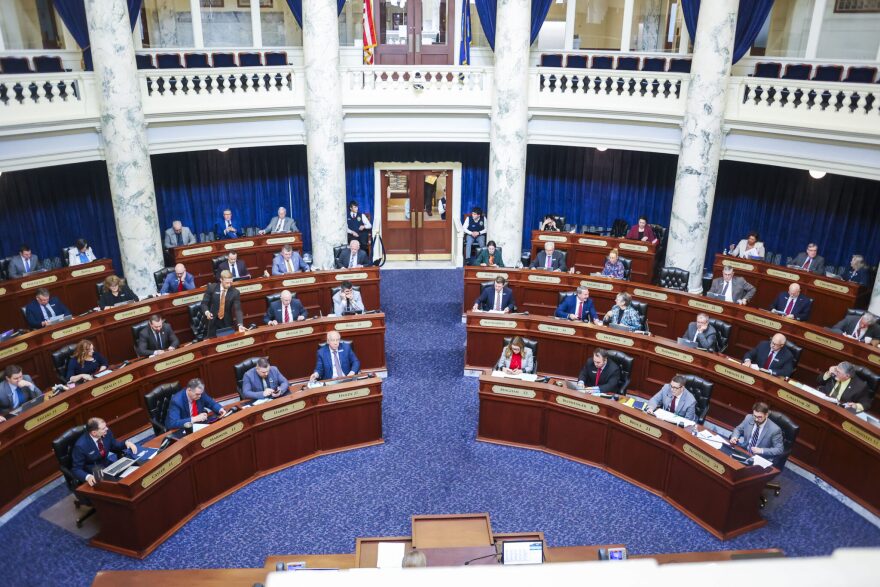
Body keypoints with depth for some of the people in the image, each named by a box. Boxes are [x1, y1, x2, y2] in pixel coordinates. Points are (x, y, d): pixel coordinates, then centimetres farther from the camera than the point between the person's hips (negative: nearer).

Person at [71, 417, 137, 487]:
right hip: (92, 474, -6)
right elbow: (76, 469, -17)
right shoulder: (81, 446, -24)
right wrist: (87, 477, -37)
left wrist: (126, 443, -10)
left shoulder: (106, 433, -10)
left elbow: (114, 445, 11)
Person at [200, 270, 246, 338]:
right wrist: (206, 312, -25)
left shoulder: (235, 292, -10)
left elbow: (237, 309, -16)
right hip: (213, 321, 0)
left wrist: (240, 324, -31)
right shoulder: (212, 288, -8)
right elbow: (204, 303, -2)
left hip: (227, 322, 0)